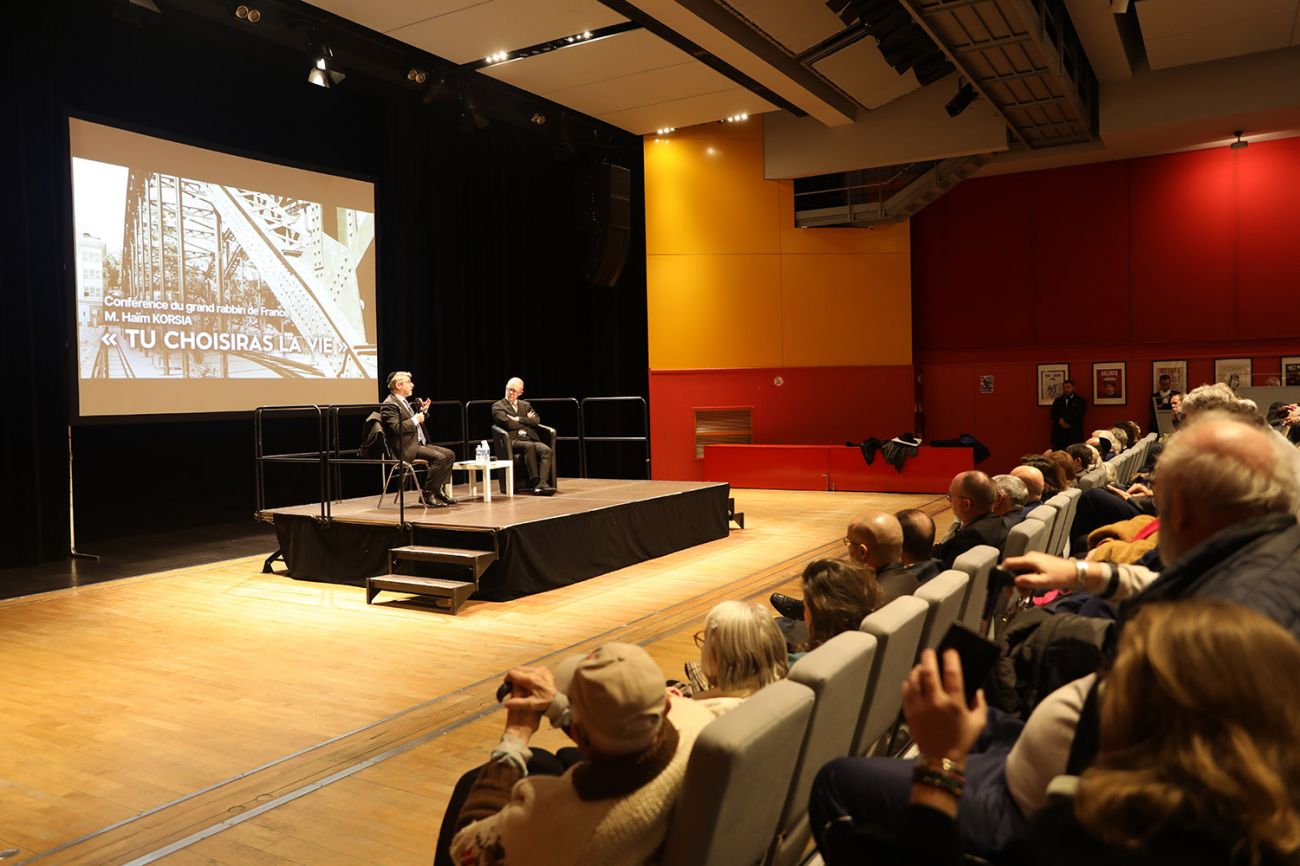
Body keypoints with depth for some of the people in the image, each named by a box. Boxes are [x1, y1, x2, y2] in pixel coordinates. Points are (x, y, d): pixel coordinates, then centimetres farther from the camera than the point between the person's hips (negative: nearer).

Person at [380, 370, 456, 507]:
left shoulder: (403, 401, 19)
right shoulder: (389, 405, -12)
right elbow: (396, 427, -25)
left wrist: (422, 410, 17)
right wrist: (415, 419, -17)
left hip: (419, 443, 10)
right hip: (407, 447, -10)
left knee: (449, 454, 2)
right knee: (439, 457, -25)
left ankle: (438, 490, 5)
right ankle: (427, 495, -16)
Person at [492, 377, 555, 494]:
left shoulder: (525, 405, 26)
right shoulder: (498, 406, 11)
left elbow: (536, 420, 7)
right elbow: (507, 423, -7)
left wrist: (518, 419, -4)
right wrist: (526, 421, 4)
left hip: (530, 439, 4)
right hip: (512, 441, -4)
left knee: (546, 450, -27)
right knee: (530, 446, -36)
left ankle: (542, 483, -39)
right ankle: (534, 482, -32)